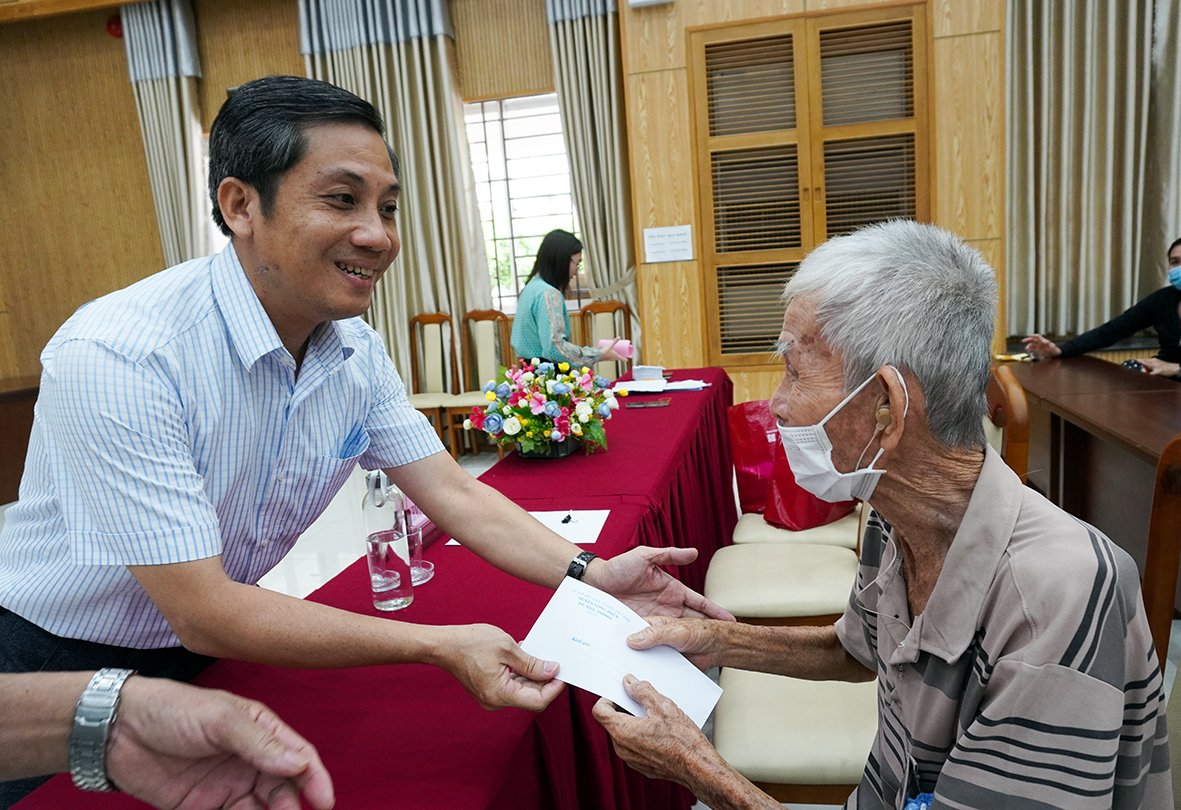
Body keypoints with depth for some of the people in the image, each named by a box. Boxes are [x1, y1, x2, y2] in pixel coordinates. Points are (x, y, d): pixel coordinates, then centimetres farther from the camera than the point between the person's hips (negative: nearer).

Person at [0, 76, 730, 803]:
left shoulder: (358, 351, -10)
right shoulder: (117, 358, -31)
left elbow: (456, 495, -8)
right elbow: (202, 613, -30)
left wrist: (593, 575, -23)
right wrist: (441, 647, -33)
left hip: (209, 654, 6)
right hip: (60, 667, -5)